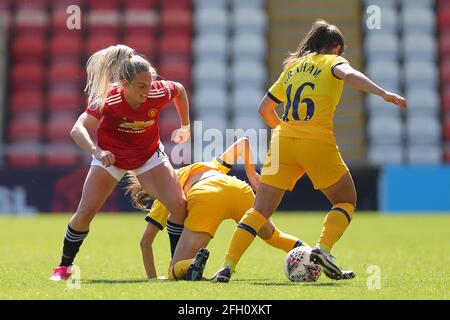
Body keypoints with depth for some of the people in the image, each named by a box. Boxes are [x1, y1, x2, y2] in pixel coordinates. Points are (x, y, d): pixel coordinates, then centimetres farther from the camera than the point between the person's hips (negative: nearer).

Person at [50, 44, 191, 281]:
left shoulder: (158, 93, -28)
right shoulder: (108, 99, -34)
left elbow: (179, 89, -2)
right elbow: (77, 130, -43)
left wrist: (185, 126, 7)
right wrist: (96, 151, -61)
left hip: (149, 155, 2)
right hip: (110, 157, -2)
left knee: (179, 205, -14)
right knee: (85, 212, -9)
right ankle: (64, 266, 11)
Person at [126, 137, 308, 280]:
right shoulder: (210, 166, 43)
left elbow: (145, 241, 24)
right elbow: (242, 143, 39)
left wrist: (152, 279, 31)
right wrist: (251, 174, 36)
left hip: (204, 201, -4)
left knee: (175, 273, 2)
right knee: (272, 236, 32)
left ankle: (193, 265, -33)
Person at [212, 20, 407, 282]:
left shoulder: (292, 67, 22)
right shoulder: (332, 61, 8)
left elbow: (264, 108, 24)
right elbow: (350, 75, -17)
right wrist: (384, 94, -27)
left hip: (283, 141, 4)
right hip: (318, 143, -4)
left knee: (260, 209, 7)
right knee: (347, 201, 14)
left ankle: (228, 266, -4)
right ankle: (323, 249, -9)